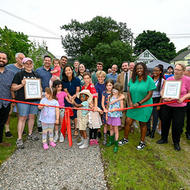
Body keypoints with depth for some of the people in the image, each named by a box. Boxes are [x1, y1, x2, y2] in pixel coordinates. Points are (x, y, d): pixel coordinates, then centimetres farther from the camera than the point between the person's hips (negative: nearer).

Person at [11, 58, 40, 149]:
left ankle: (30, 134, 27)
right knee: (22, 118, -3)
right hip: (23, 100, -4)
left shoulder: (36, 75, 15)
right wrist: (21, 85, -17)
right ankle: (19, 139, 7)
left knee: (32, 117, 11)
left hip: (34, 99, 4)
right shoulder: (19, 74, 1)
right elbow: (13, 88, -1)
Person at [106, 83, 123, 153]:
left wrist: (115, 109, -20)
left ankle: (116, 144, 14)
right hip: (110, 115, 4)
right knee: (111, 128, 18)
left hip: (116, 116, -4)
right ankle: (111, 140, 36)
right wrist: (107, 114, 6)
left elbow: (122, 108, -8)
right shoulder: (110, 96, 4)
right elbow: (108, 106, 8)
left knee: (115, 129, 3)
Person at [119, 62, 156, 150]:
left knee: (142, 124, 11)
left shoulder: (149, 79, -10)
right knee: (128, 122, 5)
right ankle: (125, 139, 28)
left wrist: (139, 103, -17)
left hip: (144, 105, -3)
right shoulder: (133, 79, 3)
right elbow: (129, 91, 7)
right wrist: (130, 102, -7)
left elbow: (149, 94, -12)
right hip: (133, 105, 4)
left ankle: (142, 142, 31)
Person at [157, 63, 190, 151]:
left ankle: (176, 142, 31)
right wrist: (164, 97, -15)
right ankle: (164, 139, 36)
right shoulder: (169, 79, 1)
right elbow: (162, 91, 4)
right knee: (165, 123, 13)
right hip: (166, 105, 3)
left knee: (178, 125, 7)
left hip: (180, 107, -2)